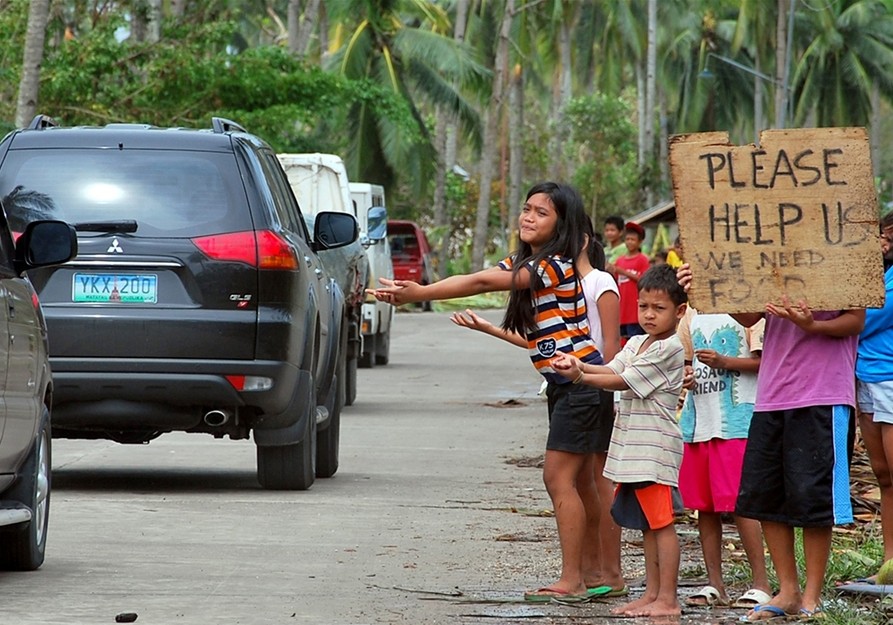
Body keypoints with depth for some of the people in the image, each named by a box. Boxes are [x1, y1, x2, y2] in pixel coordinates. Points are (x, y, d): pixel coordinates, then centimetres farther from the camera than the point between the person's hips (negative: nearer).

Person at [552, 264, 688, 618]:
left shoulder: (669, 348, -13)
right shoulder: (637, 344, 16)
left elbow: (624, 381, -15)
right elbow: (613, 368, 4)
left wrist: (581, 378, -13)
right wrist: (580, 365, -14)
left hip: (656, 447, -9)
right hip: (632, 447, 9)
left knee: (661, 522, -6)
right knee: (647, 523, 13)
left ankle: (668, 599, -5)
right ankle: (652, 593, 19)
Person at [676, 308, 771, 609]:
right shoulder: (692, 313, 13)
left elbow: (764, 360, -10)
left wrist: (724, 361, -22)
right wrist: (685, 374, 1)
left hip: (736, 420, -7)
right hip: (698, 418, 7)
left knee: (738, 503, -9)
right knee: (703, 505, 8)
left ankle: (761, 584, -2)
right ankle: (714, 584, 15)